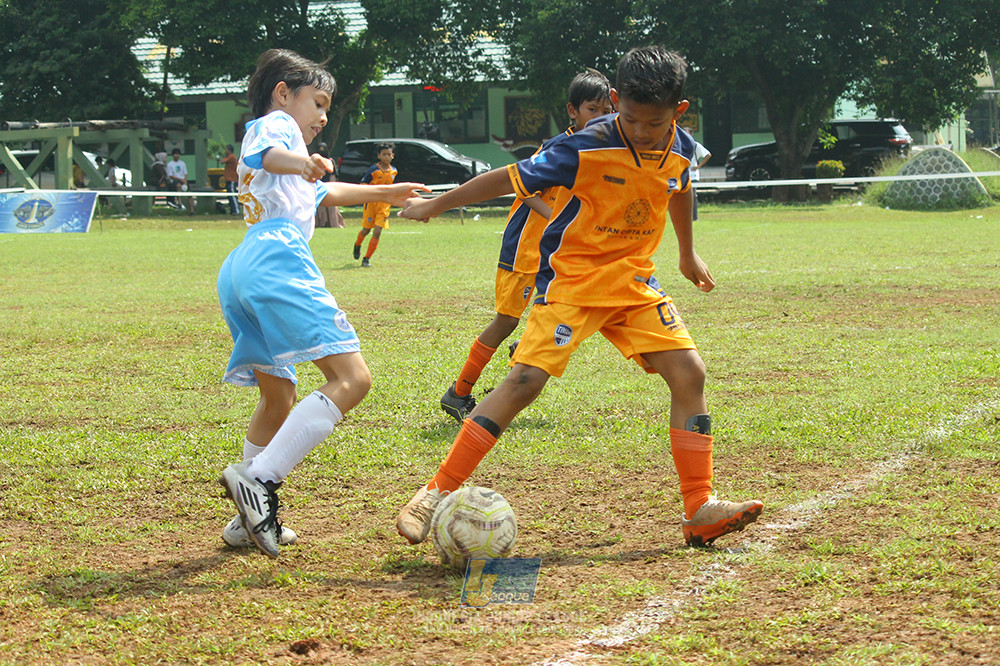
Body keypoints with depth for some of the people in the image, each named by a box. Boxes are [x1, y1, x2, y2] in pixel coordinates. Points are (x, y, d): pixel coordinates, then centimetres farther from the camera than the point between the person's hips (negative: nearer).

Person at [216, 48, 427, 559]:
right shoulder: (275, 123, 11)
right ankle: (258, 478, -30)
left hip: (237, 273, 10)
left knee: (278, 398, 22)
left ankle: (250, 521, 22)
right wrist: (301, 162, -36)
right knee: (351, 379, -17)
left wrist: (384, 193, 63)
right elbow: (264, 154, -15)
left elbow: (321, 194, 55)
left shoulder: (268, 132, 39)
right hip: (277, 258, -10)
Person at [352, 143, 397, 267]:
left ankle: (366, 259, -2)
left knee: (377, 232, -8)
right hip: (371, 202, -3)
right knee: (366, 230, 6)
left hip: (384, 204, 3)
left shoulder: (393, 171, 4)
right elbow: (363, 184, -7)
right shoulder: (374, 169, -11)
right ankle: (357, 245, 41)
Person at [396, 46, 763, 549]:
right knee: (526, 378, -19)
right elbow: (511, 178, -12)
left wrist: (687, 253, 36)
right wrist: (434, 206, -2)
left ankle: (699, 512, -2)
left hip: (633, 282, 6)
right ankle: (439, 492, -12)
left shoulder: (680, 152, -2)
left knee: (689, 373, -7)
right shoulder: (586, 150, -20)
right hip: (572, 277, -6)